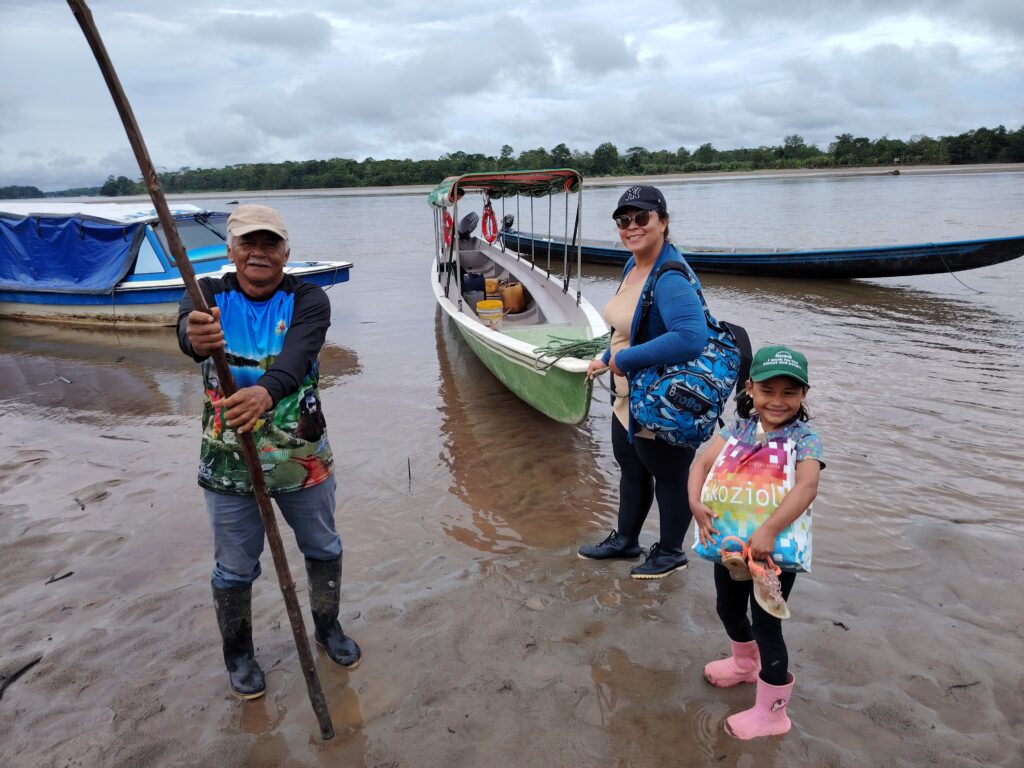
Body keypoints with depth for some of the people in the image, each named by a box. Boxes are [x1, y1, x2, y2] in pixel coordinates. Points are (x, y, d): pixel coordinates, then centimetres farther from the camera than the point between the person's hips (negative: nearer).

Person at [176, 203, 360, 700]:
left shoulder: (308, 299, -11)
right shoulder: (210, 295, -8)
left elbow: (297, 354, -31)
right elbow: (187, 326, -31)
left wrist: (266, 390, -53)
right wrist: (195, 336, -57)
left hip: (304, 458, 1)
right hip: (228, 466, 0)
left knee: (323, 550, 19)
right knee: (234, 569, 14)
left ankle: (328, 628, 46)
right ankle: (238, 653, 41)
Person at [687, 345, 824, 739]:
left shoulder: (805, 439, -15)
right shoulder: (738, 429, 0)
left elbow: (807, 486, -32)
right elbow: (703, 462, -8)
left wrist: (768, 531, -41)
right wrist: (696, 503, -26)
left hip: (775, 549, -6)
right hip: (730, 540, 6)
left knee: (766, 625, 4)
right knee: (728, 608, 24)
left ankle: (771, 713, 24)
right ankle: (745, 663, 55)